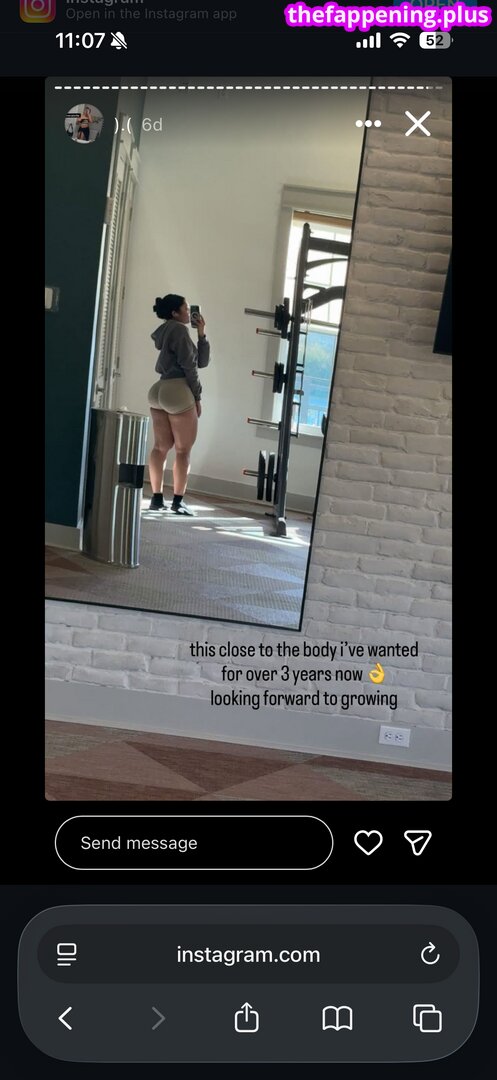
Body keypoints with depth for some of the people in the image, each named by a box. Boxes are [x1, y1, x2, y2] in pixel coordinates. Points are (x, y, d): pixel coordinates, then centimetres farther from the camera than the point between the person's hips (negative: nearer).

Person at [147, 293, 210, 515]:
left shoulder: (165, 332, 22)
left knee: (160, 447, 7)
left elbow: (202, 361, 17)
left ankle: (157, 498, 6)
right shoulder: (179, 329, -6)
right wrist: (197, 396, -6)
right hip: (178, 391, -9)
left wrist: (201, 333, 11)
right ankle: (177, 501, -1)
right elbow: (189, 366, -11)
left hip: (159, 390, 9)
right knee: (183, 450, -3)